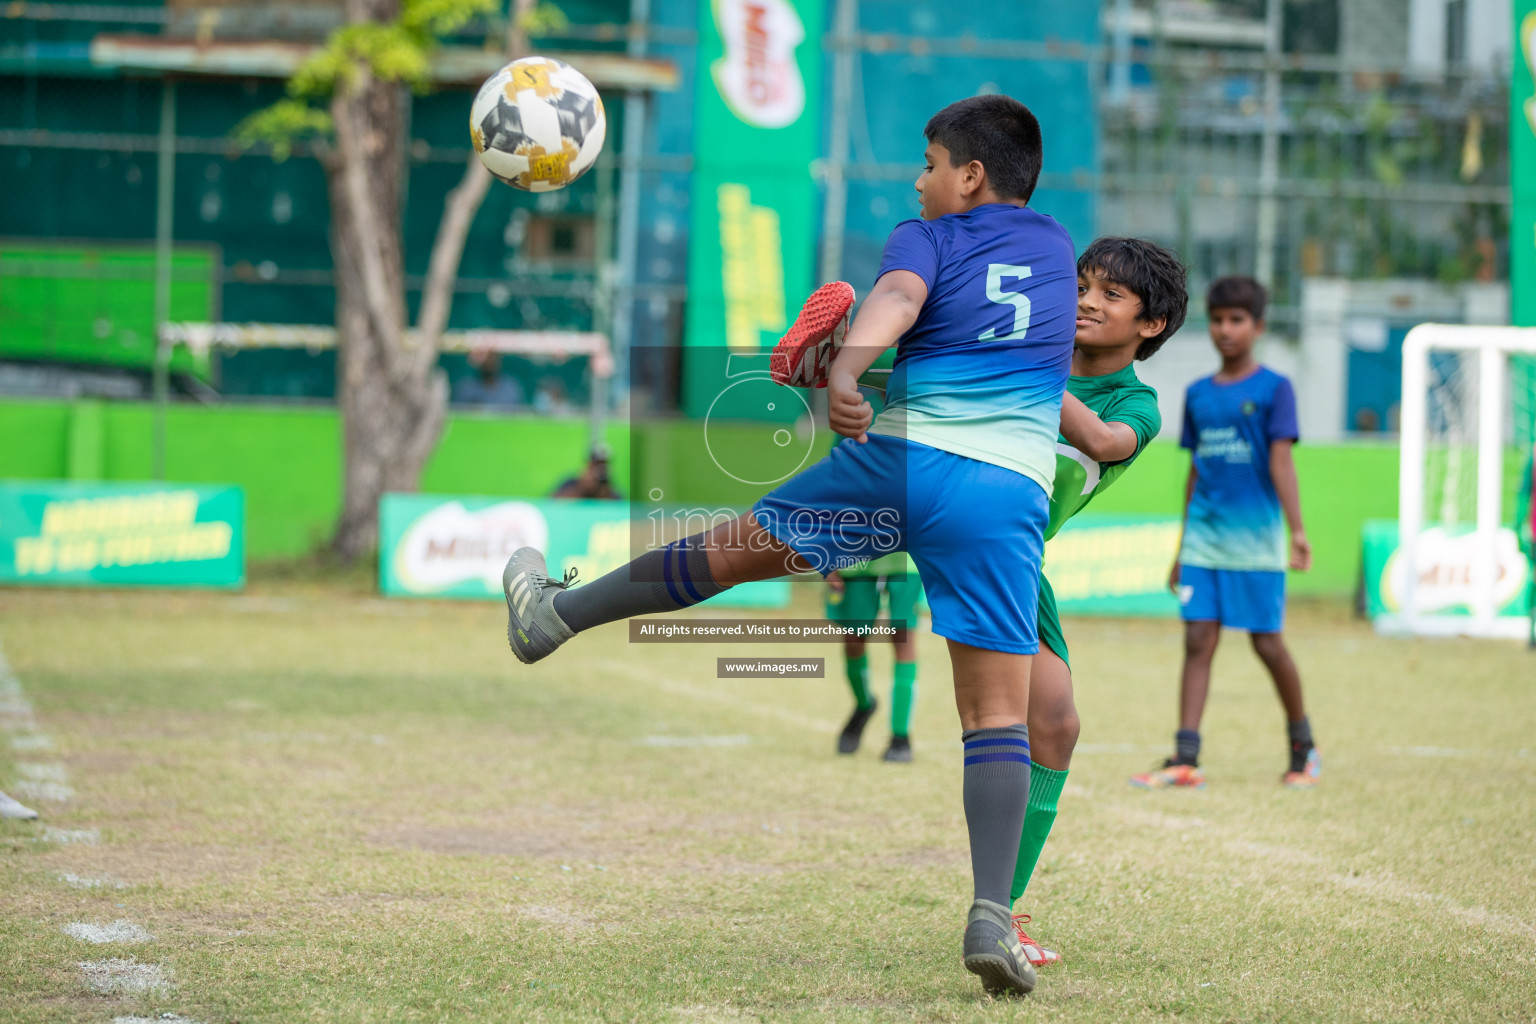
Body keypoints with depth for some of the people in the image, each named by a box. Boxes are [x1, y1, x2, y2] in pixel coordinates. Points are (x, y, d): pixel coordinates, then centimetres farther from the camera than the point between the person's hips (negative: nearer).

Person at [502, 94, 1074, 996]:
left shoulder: (928, 239, 9)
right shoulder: (1056, 248, 21)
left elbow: (896, 299, -16)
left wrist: (845, 369, -34)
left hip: (896, 456, -1)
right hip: (1008, 493, 2)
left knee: (729, 551, 17)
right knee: (999, 711, -3)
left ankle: (555, 614, 34)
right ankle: (991, 915, -15)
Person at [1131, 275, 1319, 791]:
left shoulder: (1273, 389, -1)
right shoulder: (1198, 394, 13)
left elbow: (1281, 461, -10)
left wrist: (1297, 529, -21)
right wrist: (1182, 549, 19)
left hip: (1256, 537, -4)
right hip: (1204, 536, 4)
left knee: (1267, 643, 0)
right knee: (1198, 641, -3)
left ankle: (1302, 747, 19)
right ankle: (1185, 758, -8)